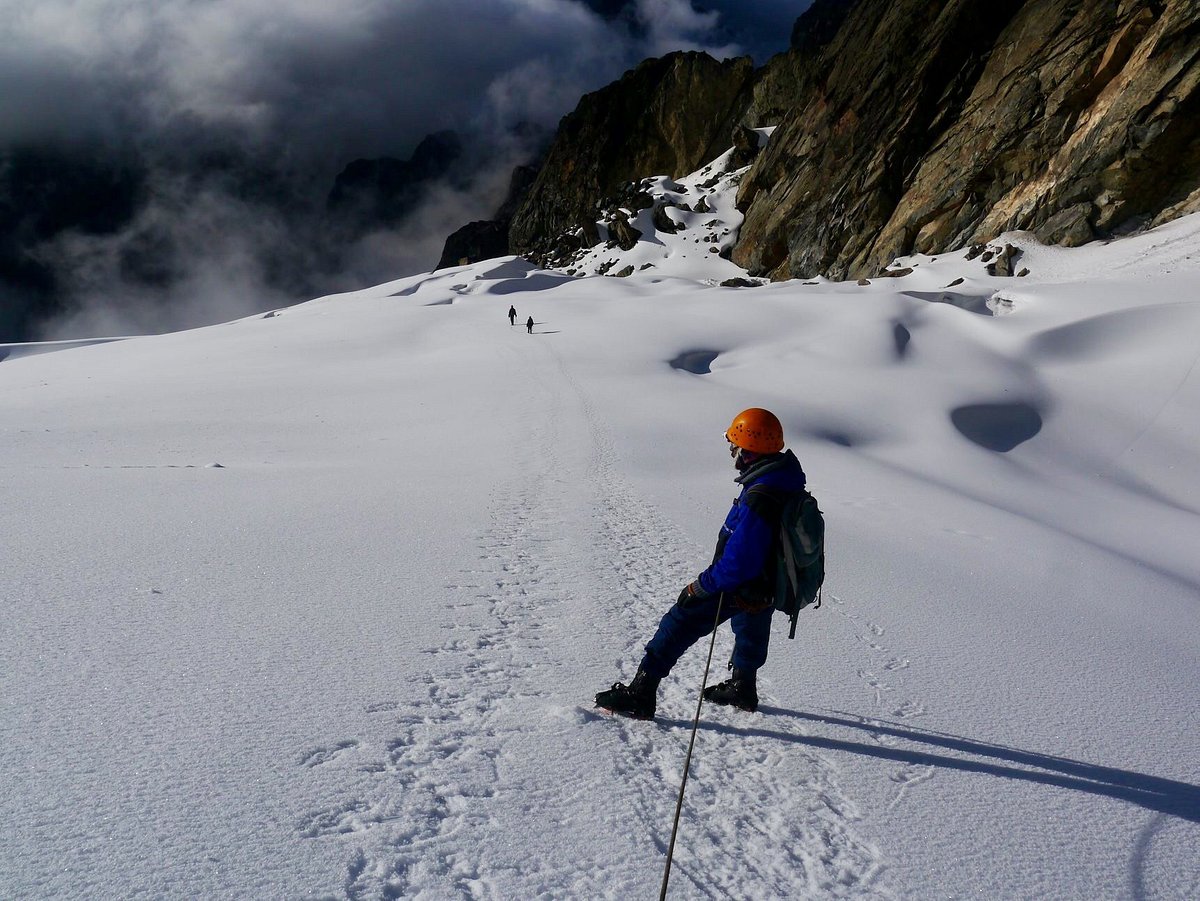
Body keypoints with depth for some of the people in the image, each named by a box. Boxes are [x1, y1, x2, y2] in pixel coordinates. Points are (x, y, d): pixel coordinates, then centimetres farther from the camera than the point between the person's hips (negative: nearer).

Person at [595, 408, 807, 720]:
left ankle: (640, 695, 4)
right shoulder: (785, 479, -7)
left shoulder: (758, 500, -36)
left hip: (742, 588, -9)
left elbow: (738, 564, -35)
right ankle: (743, 688, 53)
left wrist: (700, 586, -23)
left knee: (679, 624, 0)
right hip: (768, 581, 9)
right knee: (750, 633, 30)